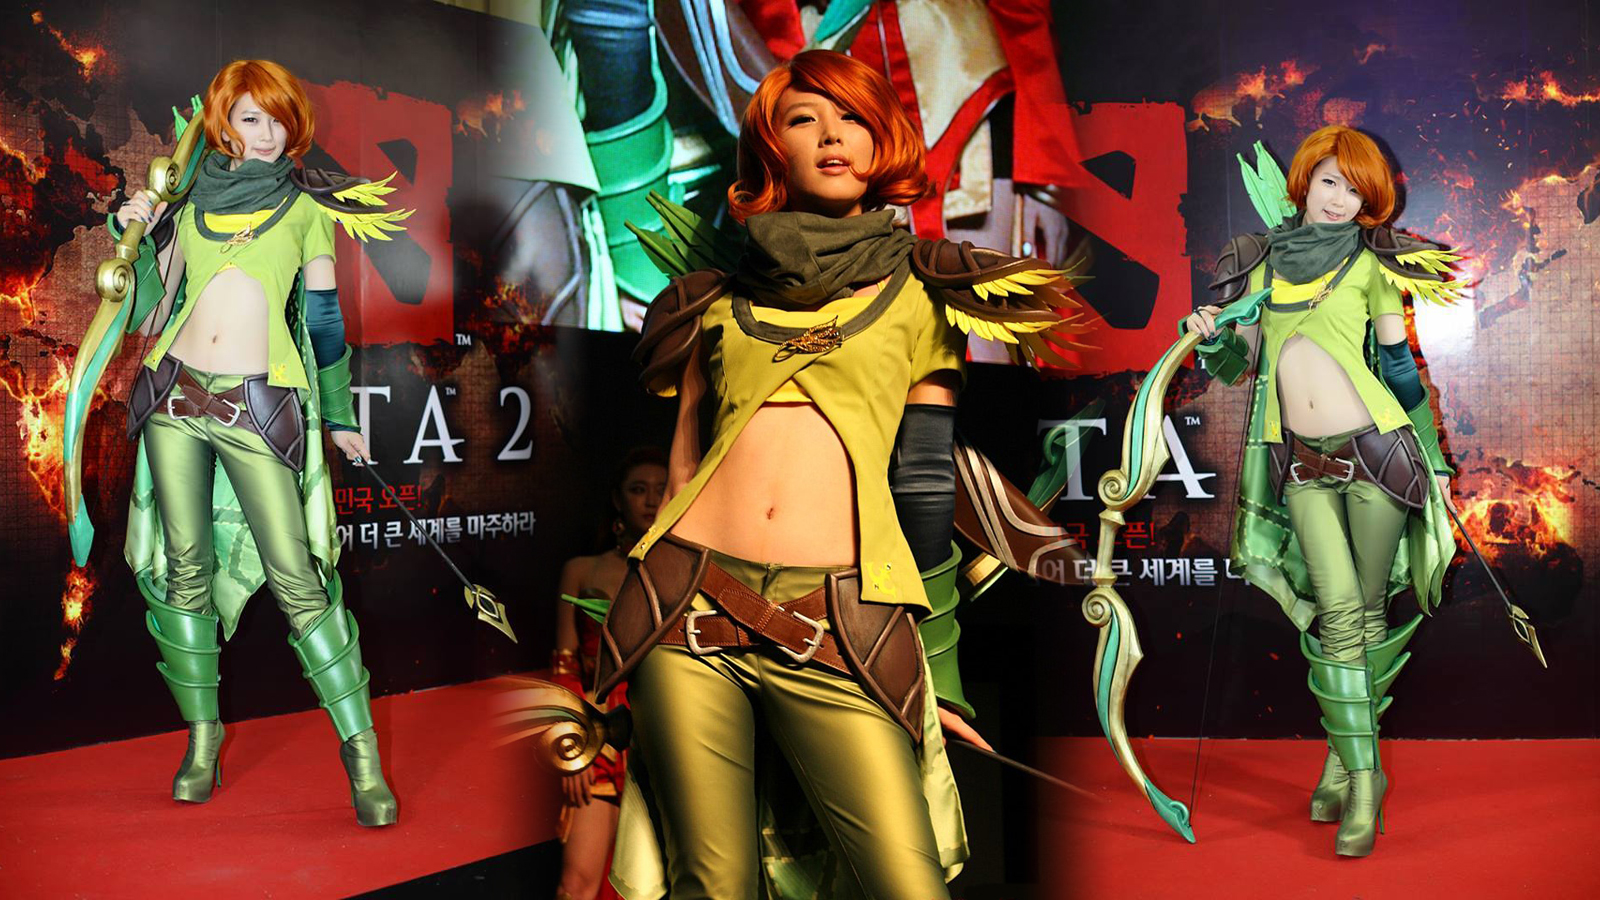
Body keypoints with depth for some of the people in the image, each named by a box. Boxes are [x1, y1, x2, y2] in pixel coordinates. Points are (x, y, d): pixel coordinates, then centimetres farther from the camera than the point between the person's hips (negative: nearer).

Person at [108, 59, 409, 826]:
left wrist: (338, 415, 12)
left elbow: (323, 316, 11)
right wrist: (134, 222, 8)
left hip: (259, 404, -3)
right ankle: (203, 732, 19)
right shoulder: (191, 196, 13)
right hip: (175, 393, 4)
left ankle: (361, 748, -6)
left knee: (296, 576, -10)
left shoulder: (304, 204, 7)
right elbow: (157, 293, 24)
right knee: (186, 566, 5)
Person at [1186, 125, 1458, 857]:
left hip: (1375, 448, -1)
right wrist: (1211, 338, -8)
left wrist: (1433, 460, 9)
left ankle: (1345, 756, 16)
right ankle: (1362, 776, 2)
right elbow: (1235, 365, 14)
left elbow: (1400, 366, 7)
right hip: (1305, 462, 2)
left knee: (1368, 609, 3)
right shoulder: (1260, 261, 10)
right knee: (1337, 610, -5)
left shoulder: (1370, 263, 3)